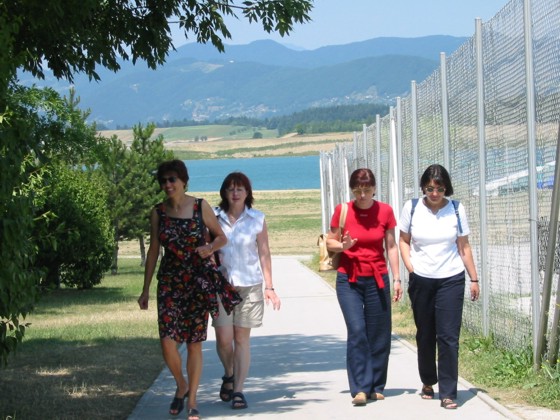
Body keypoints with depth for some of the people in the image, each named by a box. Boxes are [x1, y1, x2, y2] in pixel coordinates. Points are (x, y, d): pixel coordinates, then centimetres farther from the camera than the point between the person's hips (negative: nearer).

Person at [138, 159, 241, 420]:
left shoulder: (200, 207, -2)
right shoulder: (158, 213, 2)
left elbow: (222, 237, 8)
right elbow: (153, 251, 8)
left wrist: (210, 247, -15)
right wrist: (146, 289, 9)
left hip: (198, 281, -1)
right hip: (169, 281, 1)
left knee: (194, 344, 2)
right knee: (167, 342, -11)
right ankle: (181, 385, 17)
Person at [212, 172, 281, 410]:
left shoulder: (257, 219, 3)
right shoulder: (214, 218, 3)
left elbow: (264, 254, 5)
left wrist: (269, 287, 2)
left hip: (249, 285, 0)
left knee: (242, 338, 1)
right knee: (223, 338, -5)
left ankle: (238, 390, 5)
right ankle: (229, 375, 24)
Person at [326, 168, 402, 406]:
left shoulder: (385, 211, 0)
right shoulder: (343, 211, -4)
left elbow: (391, 246, 5)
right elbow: (330, 243, 5)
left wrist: (396, 279, 1)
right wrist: (343, 245, -17)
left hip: (377, 280, 2)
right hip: (349, 280, -1)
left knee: (379, 335, 3)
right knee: (357, 331, -12)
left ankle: (375, 387, 15)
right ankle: (360, 388, -11)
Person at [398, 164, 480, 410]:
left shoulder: (456, 209, -1)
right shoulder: (412, 208, -1)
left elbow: (464, 247, 5)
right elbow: (404, 241, 9)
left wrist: (474, 279, 4)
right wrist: (410, 268, -4)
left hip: (451, 279, -1)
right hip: (421, 280, 1)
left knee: (448, 337, -7)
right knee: (425, 335, 11)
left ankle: (448, 393, -4)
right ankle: (428, 382, 32)